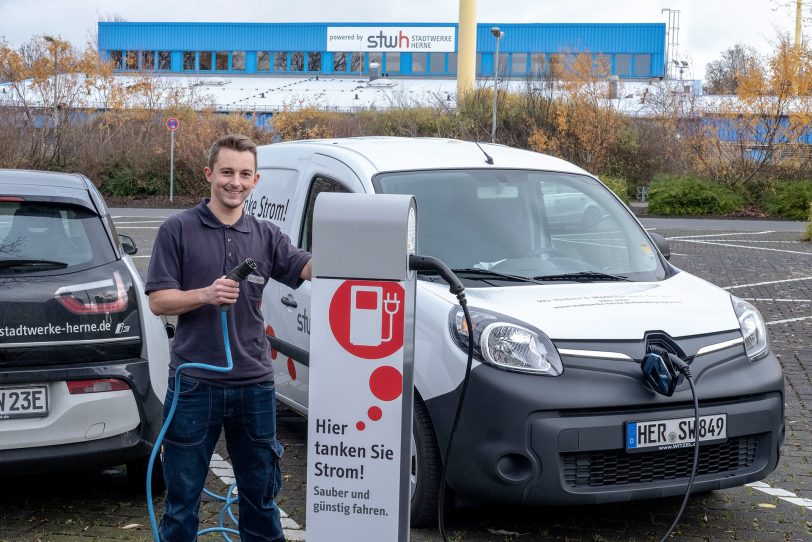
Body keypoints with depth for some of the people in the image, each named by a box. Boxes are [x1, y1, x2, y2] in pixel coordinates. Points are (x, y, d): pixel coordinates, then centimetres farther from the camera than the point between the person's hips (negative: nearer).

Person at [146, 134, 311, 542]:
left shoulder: (266, 235, 8)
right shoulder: (178, 229, -1)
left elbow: (309, 269, -7)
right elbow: (158, 301, -4)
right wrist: (206, 295, -21)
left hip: (254, 384, 3)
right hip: (194, 383, -3)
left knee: (260, 492, 13)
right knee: (182, 495, 7)